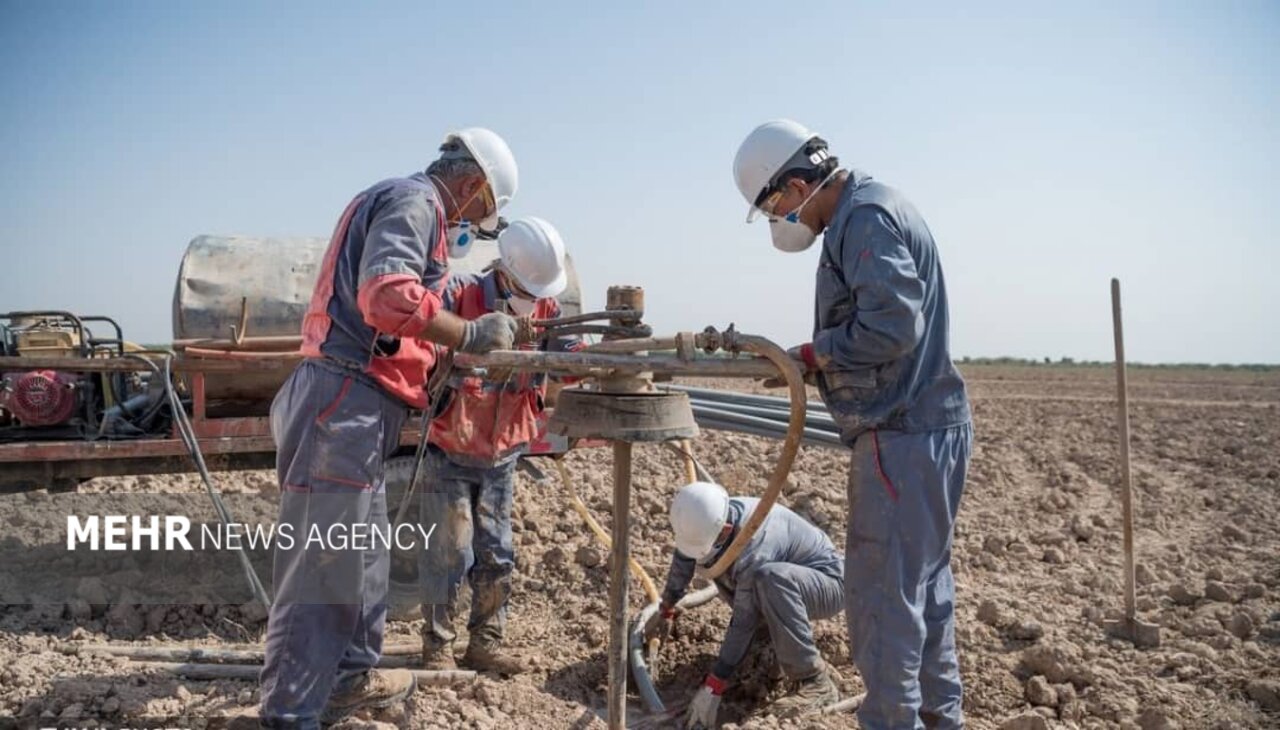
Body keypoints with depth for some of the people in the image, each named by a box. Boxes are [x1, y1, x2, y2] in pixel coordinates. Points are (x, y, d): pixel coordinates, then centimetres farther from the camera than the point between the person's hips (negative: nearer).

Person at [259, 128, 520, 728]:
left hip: (350, 407, 11)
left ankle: (350, 676, 32)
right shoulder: (415, 200, -7)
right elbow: (387, 296, -24)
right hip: (346, 405, -11)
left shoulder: (396, 203, 24)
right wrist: (471, 335, -14)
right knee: (319, 564, -5)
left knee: (362, 552, 19)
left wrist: (436, 373, 21)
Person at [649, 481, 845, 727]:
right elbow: (684, 557, 8)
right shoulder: (709, 518, -13)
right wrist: (666, 610, 18)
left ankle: (815, 682, -27)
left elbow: (743, 626, -31)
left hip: (828, 585, -8)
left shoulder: (754, 551, -36)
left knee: (767, 578, -38)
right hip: (784, 586, 8)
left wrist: (712, 688, -27)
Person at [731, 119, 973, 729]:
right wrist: (811, 361, 7)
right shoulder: (864, 211, 17)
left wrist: (810, 354, -12)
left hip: (902, 437, -11)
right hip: (927, 427, 11)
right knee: (924, 582, 19)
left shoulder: (866, 218, -15)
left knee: (882, 590, -3)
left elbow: (890, 326, -24)